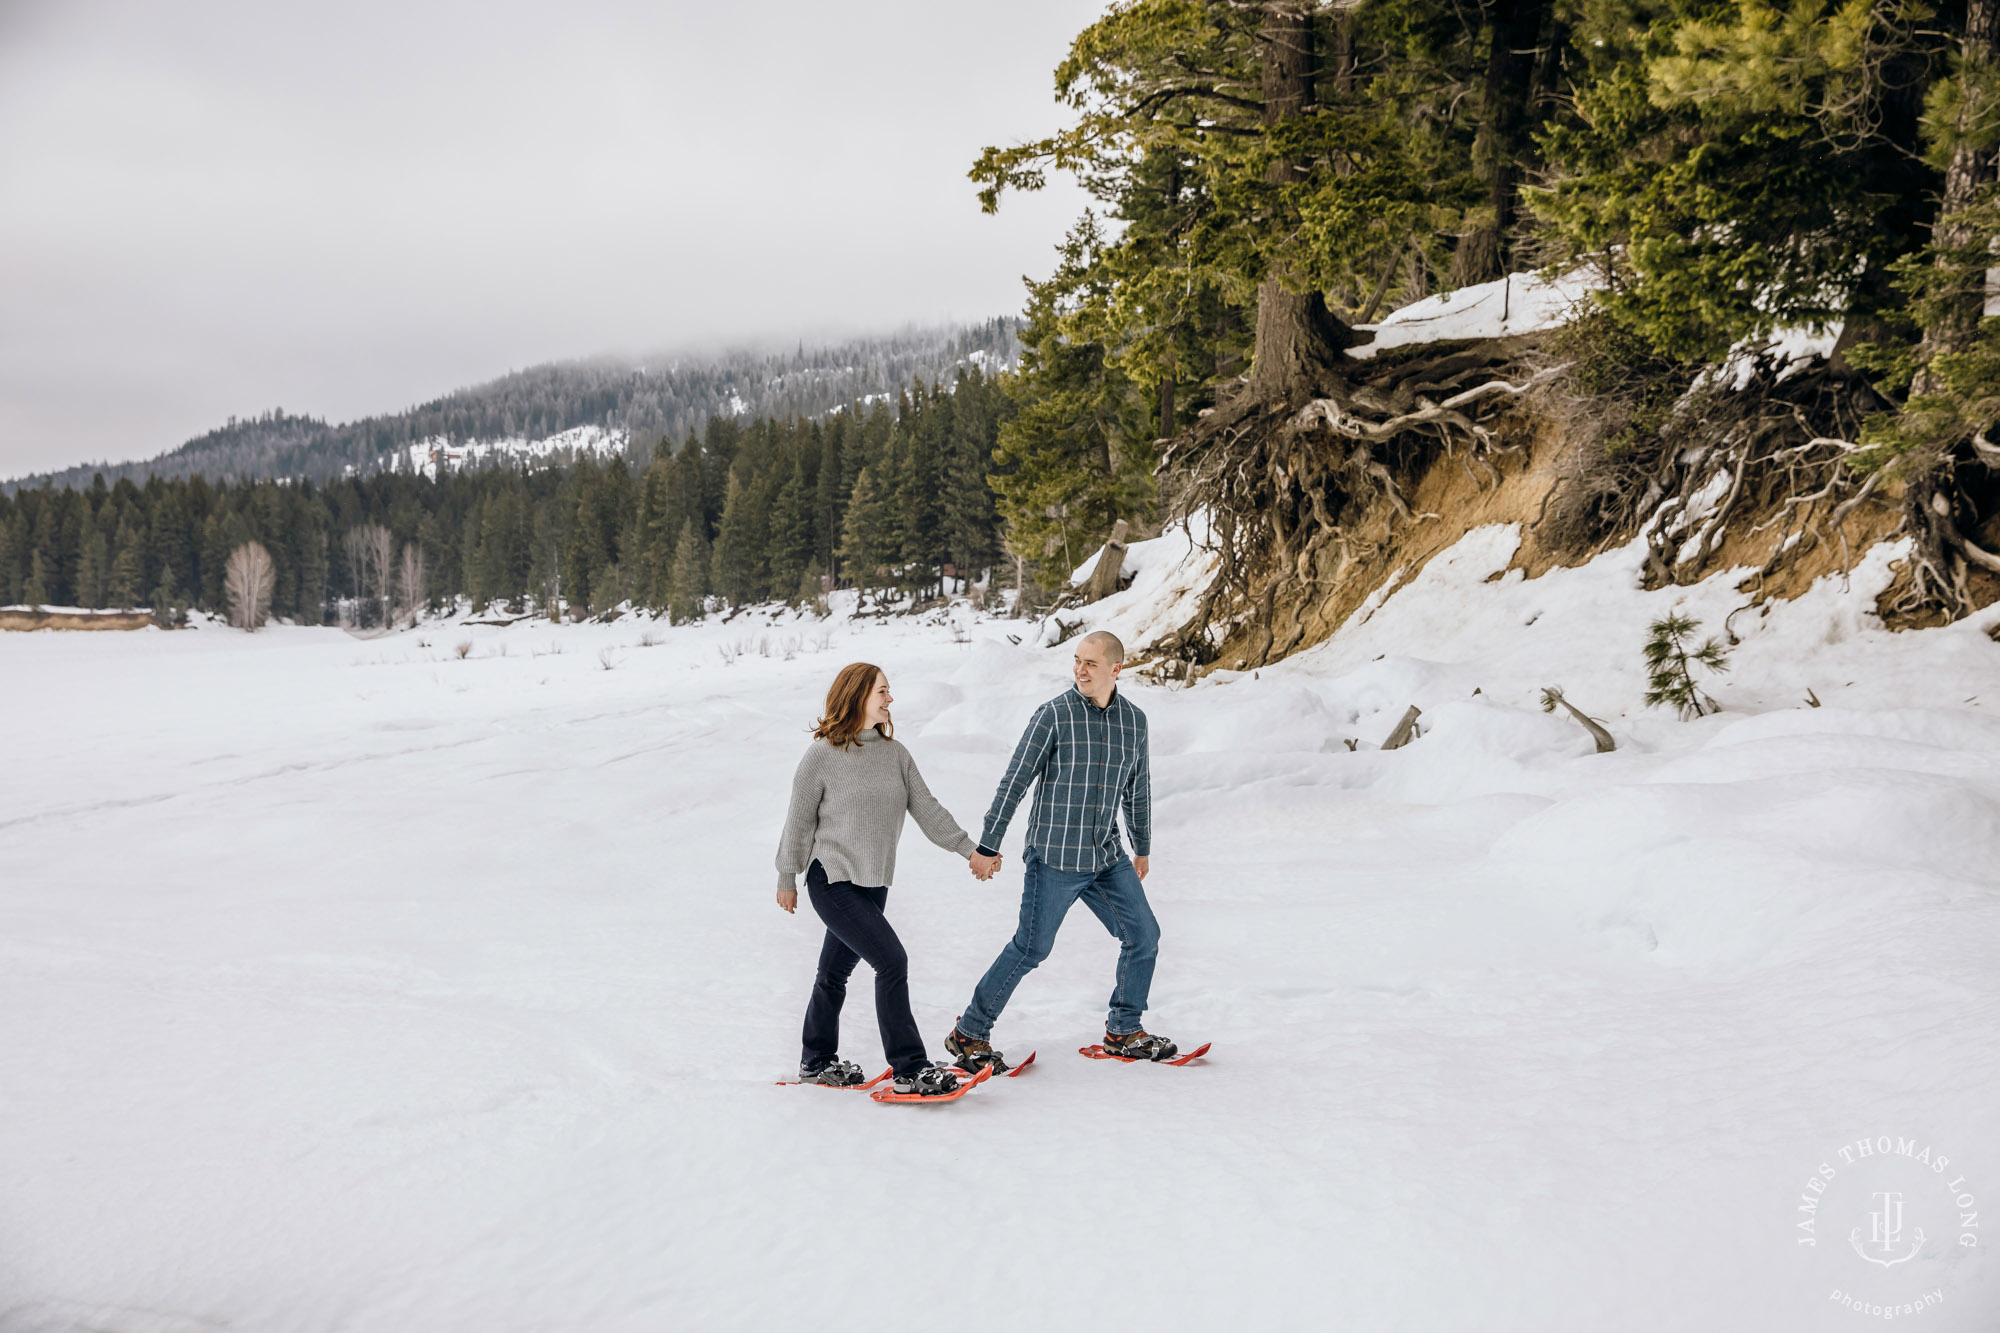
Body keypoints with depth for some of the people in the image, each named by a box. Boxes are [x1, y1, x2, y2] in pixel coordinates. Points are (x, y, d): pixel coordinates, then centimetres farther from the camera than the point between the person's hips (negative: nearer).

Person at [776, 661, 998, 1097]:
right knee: (892, 962, -14)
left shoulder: (894, 753, 7)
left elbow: (928, 809, 6)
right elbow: (799, 821, -3)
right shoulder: (822, 755, -9)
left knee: (835, 973, 17)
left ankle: (817, 1062, 32)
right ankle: (910, 1070, -9)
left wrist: (969, 849, 0)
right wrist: (787, 879, 3)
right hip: (832, 881, -6)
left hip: (873, 884, 6)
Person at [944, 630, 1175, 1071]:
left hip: (1107, 857, 6)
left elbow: (1138, 789, 18)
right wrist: (987, 846, -9)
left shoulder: (1134, 719, 5)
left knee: (1144, 936, 6)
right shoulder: (1054, 714, -11)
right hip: (1053, 857, -6)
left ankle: (1123, 1031, 23)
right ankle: (969, 1034, 10)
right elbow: (1013, 782, -9)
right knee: (1032, 947, -3)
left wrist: (1143, 849, 24)